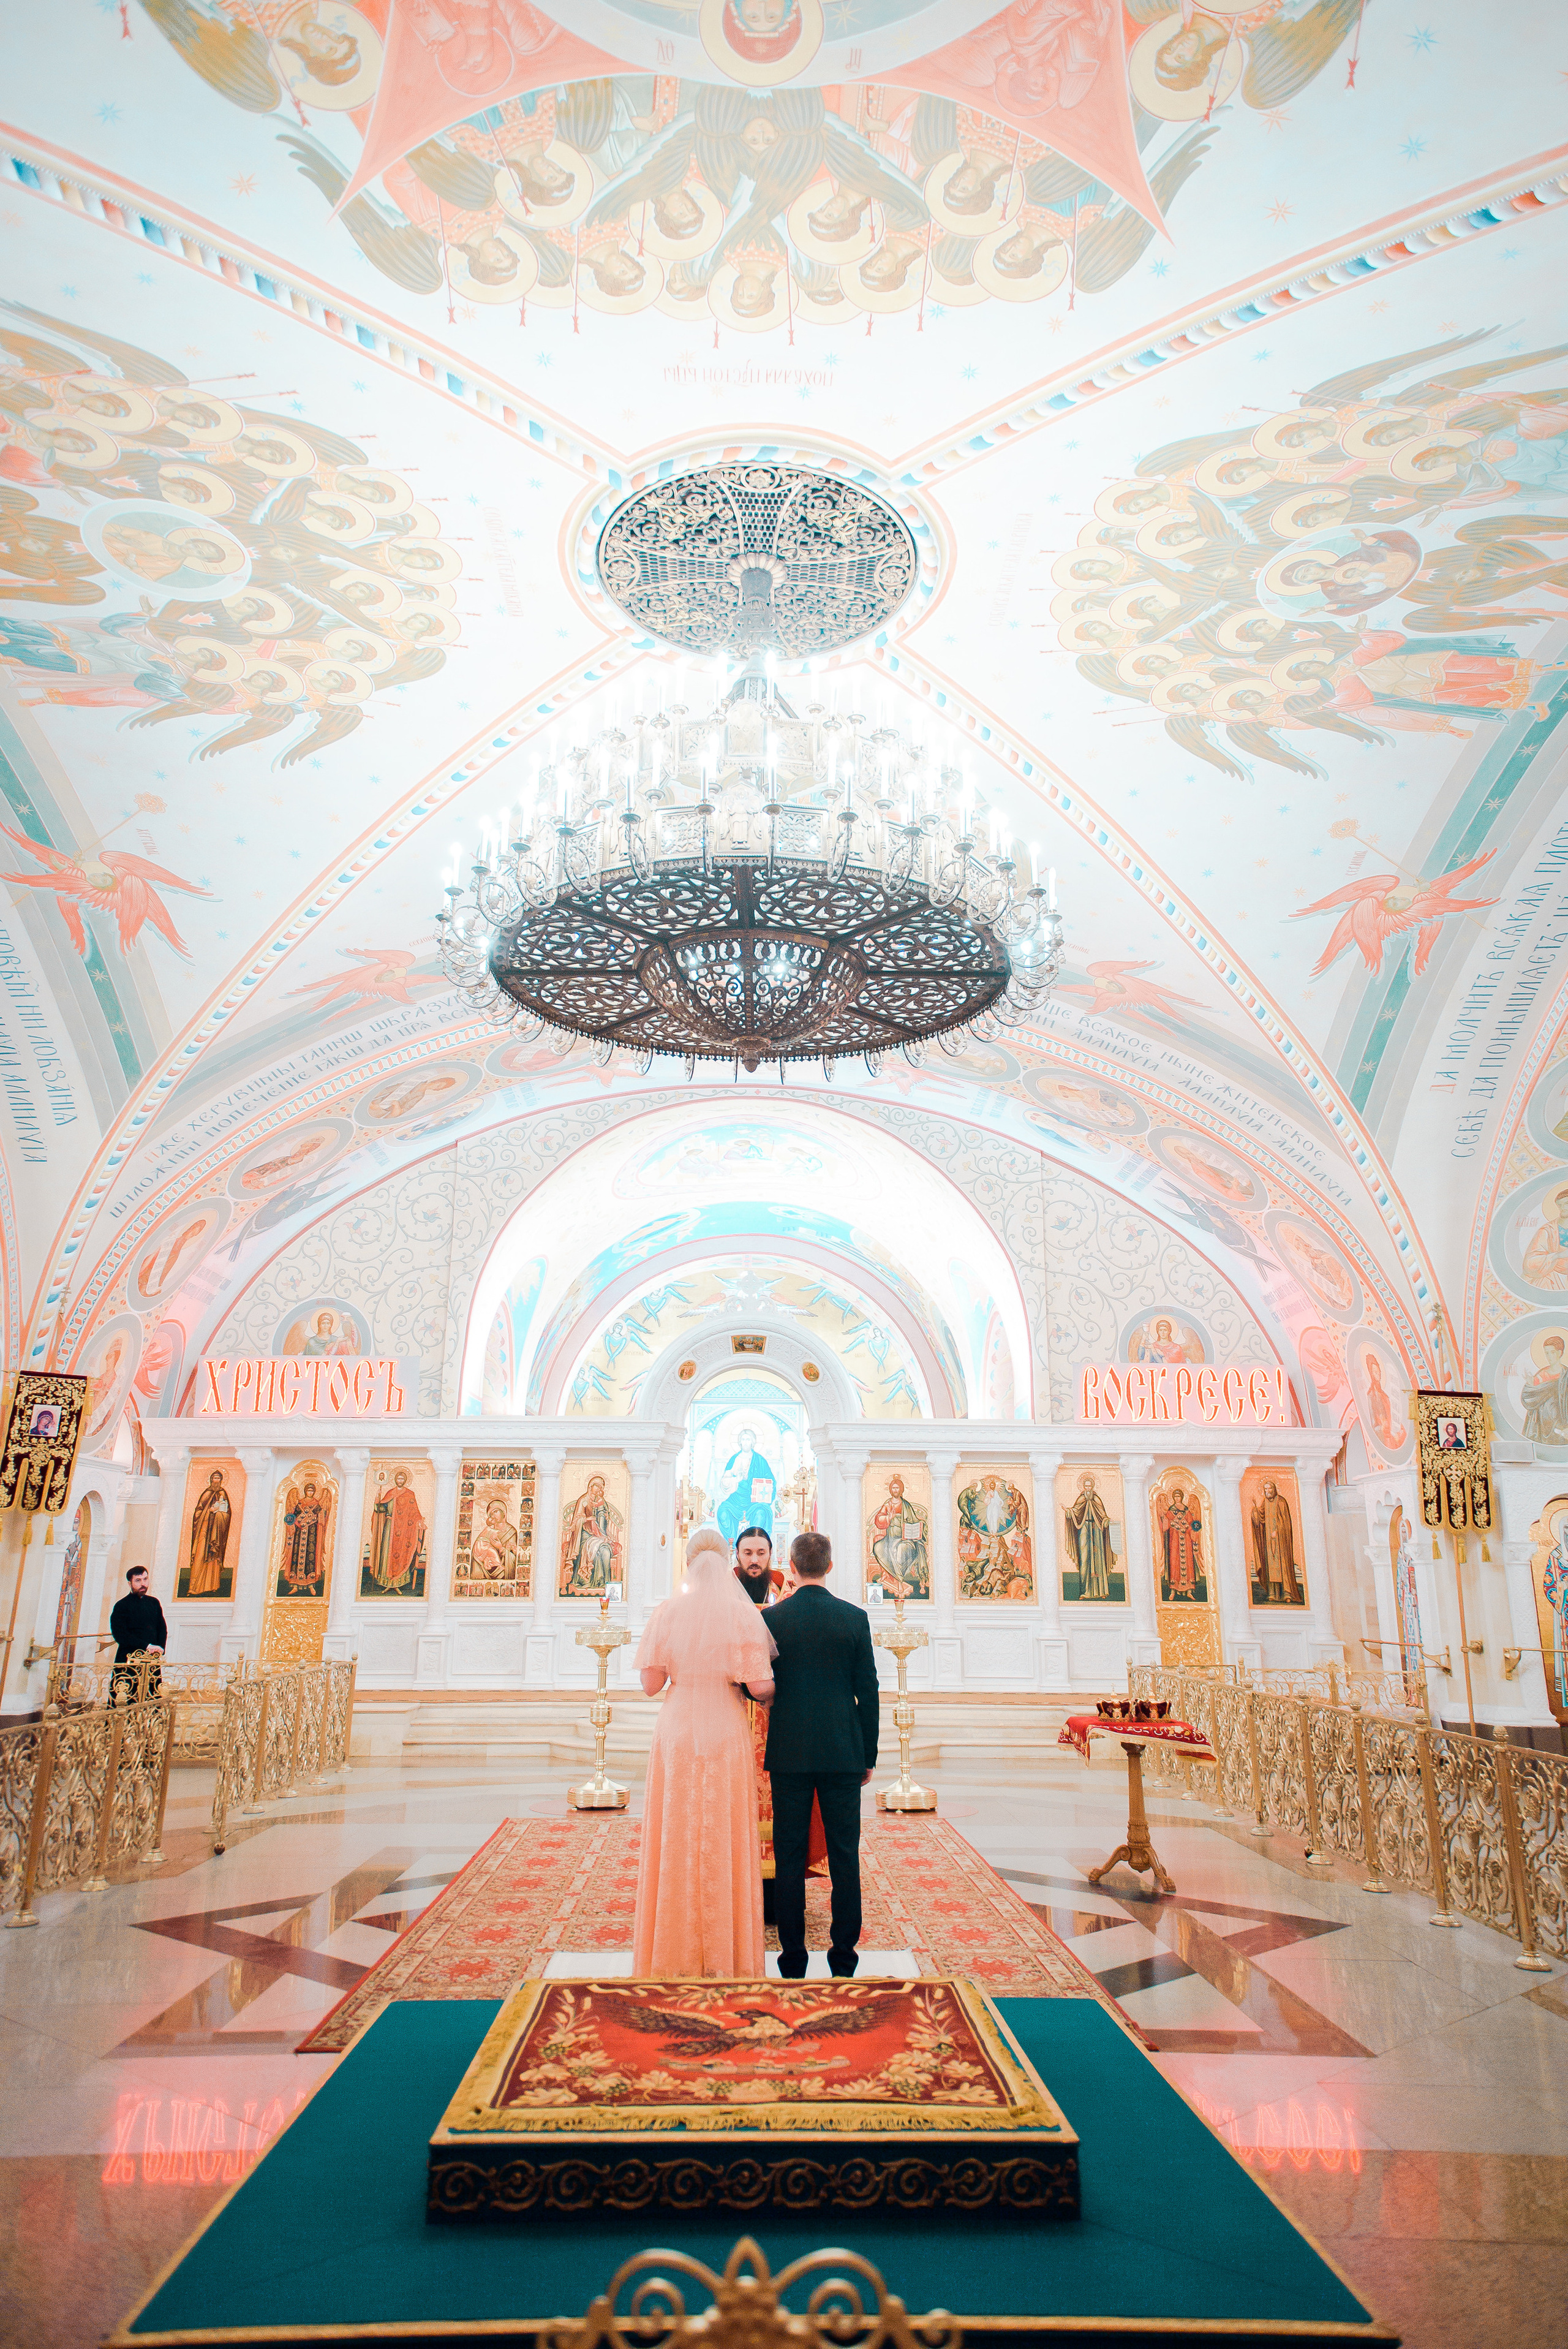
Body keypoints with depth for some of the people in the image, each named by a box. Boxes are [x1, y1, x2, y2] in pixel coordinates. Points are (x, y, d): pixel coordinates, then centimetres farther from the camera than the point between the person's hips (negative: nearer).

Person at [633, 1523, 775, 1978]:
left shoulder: (666, 1614, -3)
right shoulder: (744, 1614, -7)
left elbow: (651, 1684, -2)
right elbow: (760, 1686, -10)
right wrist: (770, 1691, 12)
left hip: (676, 1734, 1)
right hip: (727, 1735, -1)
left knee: (675, 1840, 9)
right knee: (724, 1842, 7)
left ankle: (676, 1956, 16)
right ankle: (726, 1957, 15)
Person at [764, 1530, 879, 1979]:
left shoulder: (772, 1617, -5)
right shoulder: (855, 1618, -2)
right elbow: (868, 1690, 0)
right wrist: (869, 1756, 8)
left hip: (789, 1753, 0)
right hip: (843, 1752, 1)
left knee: (789, 1857, 7)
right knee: (844, 1855, 8)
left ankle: (793, 1960, 12)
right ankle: (844, 1958, 13)